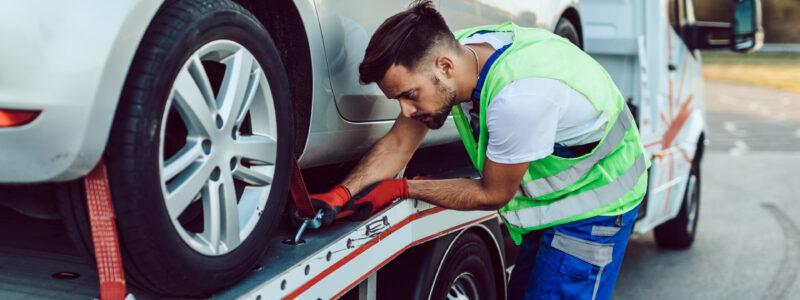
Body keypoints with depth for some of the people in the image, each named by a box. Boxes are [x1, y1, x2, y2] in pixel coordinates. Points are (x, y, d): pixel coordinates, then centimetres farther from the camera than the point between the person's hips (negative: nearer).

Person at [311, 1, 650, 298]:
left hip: (595, 201, -8)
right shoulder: (452, 50, -15)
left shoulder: (518, 94, -38)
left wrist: (399, 188, -16)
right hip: (551, 200, 8)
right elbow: (399, 141, -6)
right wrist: (342, 194, -21)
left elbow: (492, 195, -22)